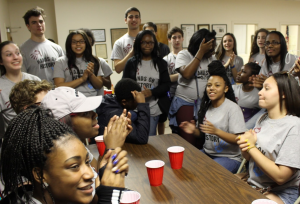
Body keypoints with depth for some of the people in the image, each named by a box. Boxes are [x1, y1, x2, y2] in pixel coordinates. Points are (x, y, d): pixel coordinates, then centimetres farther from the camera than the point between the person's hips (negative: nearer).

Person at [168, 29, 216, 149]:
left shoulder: (211, 58, 11)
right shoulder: (184, 55, -3)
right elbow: (187, 74, -21)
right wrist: (201, 52, -18)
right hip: (185, 102, -4)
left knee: (202, 141, 2)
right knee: (188, 141, -3)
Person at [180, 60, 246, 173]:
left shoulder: (233, 108, -13)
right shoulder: (206, 106, 8)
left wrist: (216, 131, -32)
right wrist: (194, 130, -5)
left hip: (229, 157, -6)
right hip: (207, 153, 6)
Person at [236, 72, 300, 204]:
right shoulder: (263, 119, 6)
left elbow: (280, 176, -23)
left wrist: (251, 146, -15)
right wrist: (244, 149, -12)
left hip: (279, 193, -7)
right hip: (252, 184, 7)